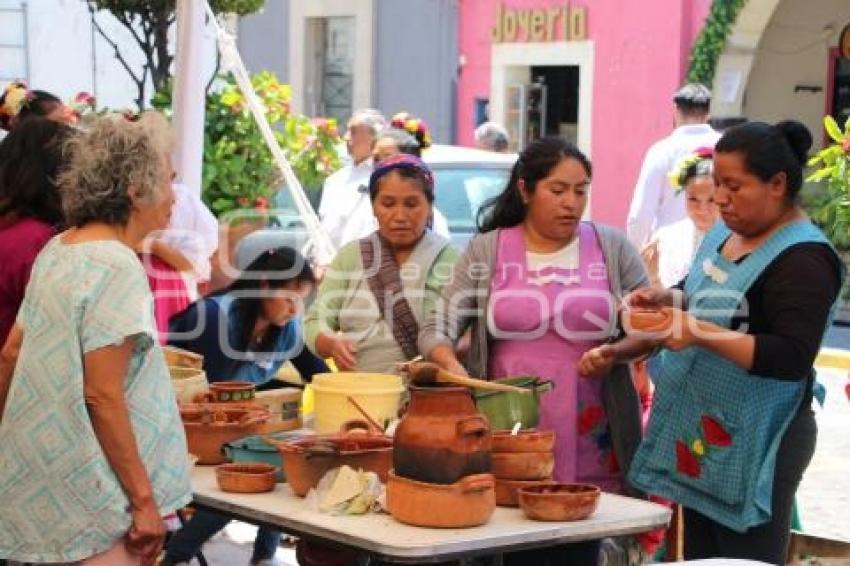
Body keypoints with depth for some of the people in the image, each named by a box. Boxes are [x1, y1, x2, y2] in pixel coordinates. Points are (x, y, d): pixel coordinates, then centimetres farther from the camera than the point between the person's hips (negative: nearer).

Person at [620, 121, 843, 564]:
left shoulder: (803, 259, -17)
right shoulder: (726, 232, 8)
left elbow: (793, 358, -25)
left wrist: (702, 334, -31)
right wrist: (667, 299, 2)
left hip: (754, 444, -8)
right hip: (699, 434, 8)